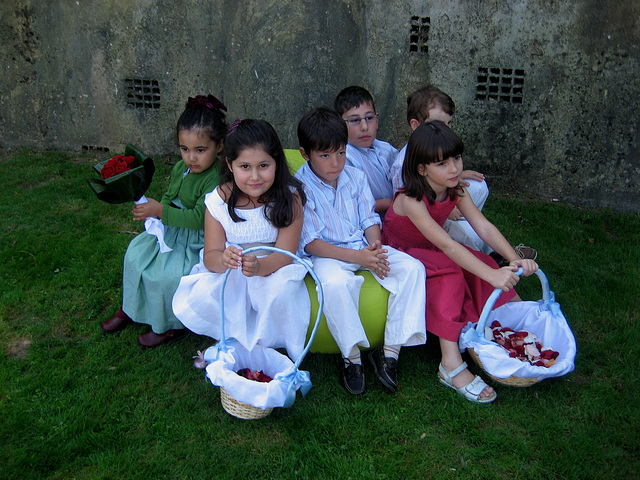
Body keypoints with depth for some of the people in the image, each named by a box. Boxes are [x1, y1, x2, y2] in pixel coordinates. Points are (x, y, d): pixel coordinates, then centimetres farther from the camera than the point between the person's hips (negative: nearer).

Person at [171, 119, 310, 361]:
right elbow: (210, 256, -11)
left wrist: (259, 266, -43)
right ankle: (242, 339, -1)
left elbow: (285, 255, -19)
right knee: (194, 302, -26)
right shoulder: (219, 201, -10)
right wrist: (222, 259, -38)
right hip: (229, 276, 2)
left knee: (282, 289, -35)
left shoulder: (288, 198, -14)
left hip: (273, 271, -1)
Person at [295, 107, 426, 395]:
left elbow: (369, 219, 10)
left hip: (364, 248, 6)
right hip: (327, 255, -5)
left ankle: (390, 351, -14)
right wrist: (356, 256, -25)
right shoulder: (299, 188, -11)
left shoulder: (355, 178, 7)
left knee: (412, 268, -17)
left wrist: (375, 245, -15)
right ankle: (351, 357, -21)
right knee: (335, 283, -40)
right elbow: (310, 242, -16)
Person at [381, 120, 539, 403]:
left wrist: (514, 260, -33)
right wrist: (492, 275, -47)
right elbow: (445, 245, -40)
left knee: (479, 262, -17)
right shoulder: (411, 200, -31)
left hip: (430, 252, 7)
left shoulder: (456, 191, -9)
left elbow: (484, 227, -17)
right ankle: (451, 366, -37)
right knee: (449, 270, -33)